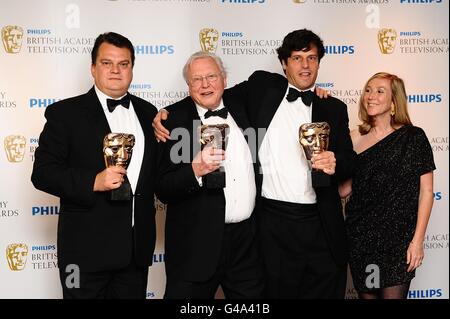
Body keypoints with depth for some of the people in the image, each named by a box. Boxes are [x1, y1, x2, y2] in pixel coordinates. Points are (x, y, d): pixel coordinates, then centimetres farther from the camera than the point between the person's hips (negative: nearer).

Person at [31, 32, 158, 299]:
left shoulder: (148, 113, 11)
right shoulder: (65, 112, -4)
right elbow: (42, 172, -9)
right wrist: (93, 182, -21)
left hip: (138, 247, 4)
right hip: (87, 249, -4)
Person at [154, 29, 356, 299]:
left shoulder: (334, 109, 11)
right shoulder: (263, 87, 7)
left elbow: (350, 161, 7)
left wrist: (335, 164, -17)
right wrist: (168, 113, -2)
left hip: (320, 226, 2)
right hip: (272, 224, -1)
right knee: (277, 291, 7)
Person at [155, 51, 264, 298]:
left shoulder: (237, 103, 6)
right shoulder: (174, 120, -8)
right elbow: (163, 191, -11)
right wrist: (195, 170, -29)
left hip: (247, 239, 4)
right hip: (197, 246, -4)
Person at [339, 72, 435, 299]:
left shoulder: (413, 137, -3)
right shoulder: (355, 138, 5)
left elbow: (426, 190, -4)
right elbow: (343, 190, 4)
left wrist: (418, 240, -9)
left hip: (398, 237, -3)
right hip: (360, 236, 3)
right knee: (366, 293, 11)